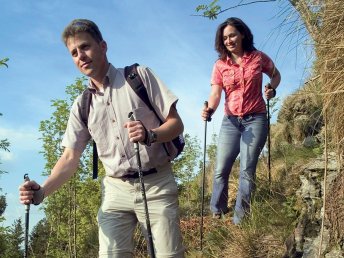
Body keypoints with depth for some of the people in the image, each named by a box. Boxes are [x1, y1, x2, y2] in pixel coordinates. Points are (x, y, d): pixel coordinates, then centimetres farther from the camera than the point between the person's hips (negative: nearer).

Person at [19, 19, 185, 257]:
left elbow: (176, 123, -2)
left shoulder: (139, 76, 0)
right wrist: (42, 192, -8)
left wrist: (150, 135, -24)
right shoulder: (82, 106, 11)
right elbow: (71, 158, 8)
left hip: (157, 184, -3)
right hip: (116, 190, 3)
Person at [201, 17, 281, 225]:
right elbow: (216, 93, -7)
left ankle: (240, 219, -2)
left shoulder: (258, 58, 1)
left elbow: (276, 75, 16)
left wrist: (272, 89, -5)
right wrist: (210, 110, -28)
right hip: (231, 121, 2)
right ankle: (216, 213, 17)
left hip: (255, 120, -2)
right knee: (221, 170, 1)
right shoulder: (220, 65, 2)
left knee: (247, 169, -8)